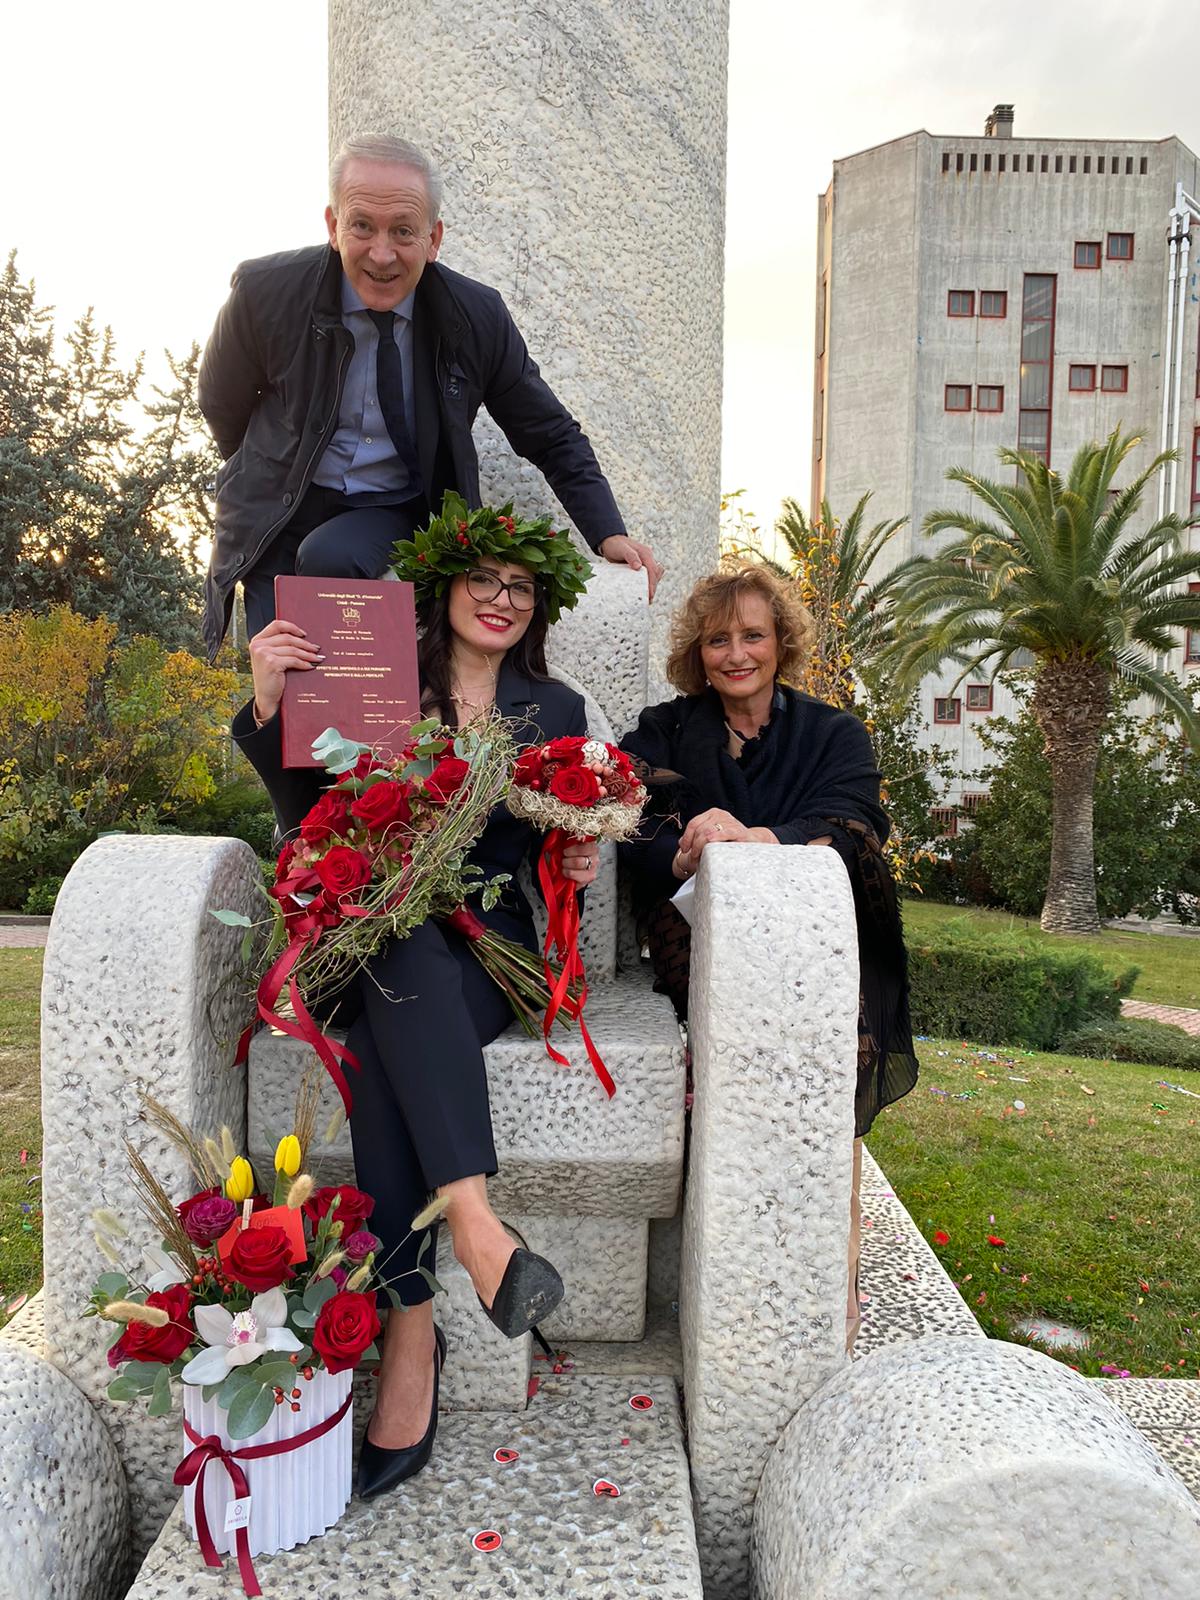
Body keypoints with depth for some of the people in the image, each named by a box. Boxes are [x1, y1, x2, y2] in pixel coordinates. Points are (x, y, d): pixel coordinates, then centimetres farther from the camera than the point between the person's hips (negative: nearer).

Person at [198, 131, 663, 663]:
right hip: (278, 515, 1)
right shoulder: (265, 292, -13)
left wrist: (609, 534, -10)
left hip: (398, 514, 0)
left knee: (329, 557, -33)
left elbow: (552, 436, 0)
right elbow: (221, 404, 7)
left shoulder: (478, 316, -11)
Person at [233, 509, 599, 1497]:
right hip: (378, 943, 0)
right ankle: (476, 1224, -45)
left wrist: (581, 860, -5)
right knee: (405, 949, -38)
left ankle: (410, 1342, -36)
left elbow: (562, 845, 19)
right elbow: (311, 817, 3)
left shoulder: (556, 711, 16)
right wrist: (271, 706, -11)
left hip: (487, 945, 0)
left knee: (386, 1053, -33)